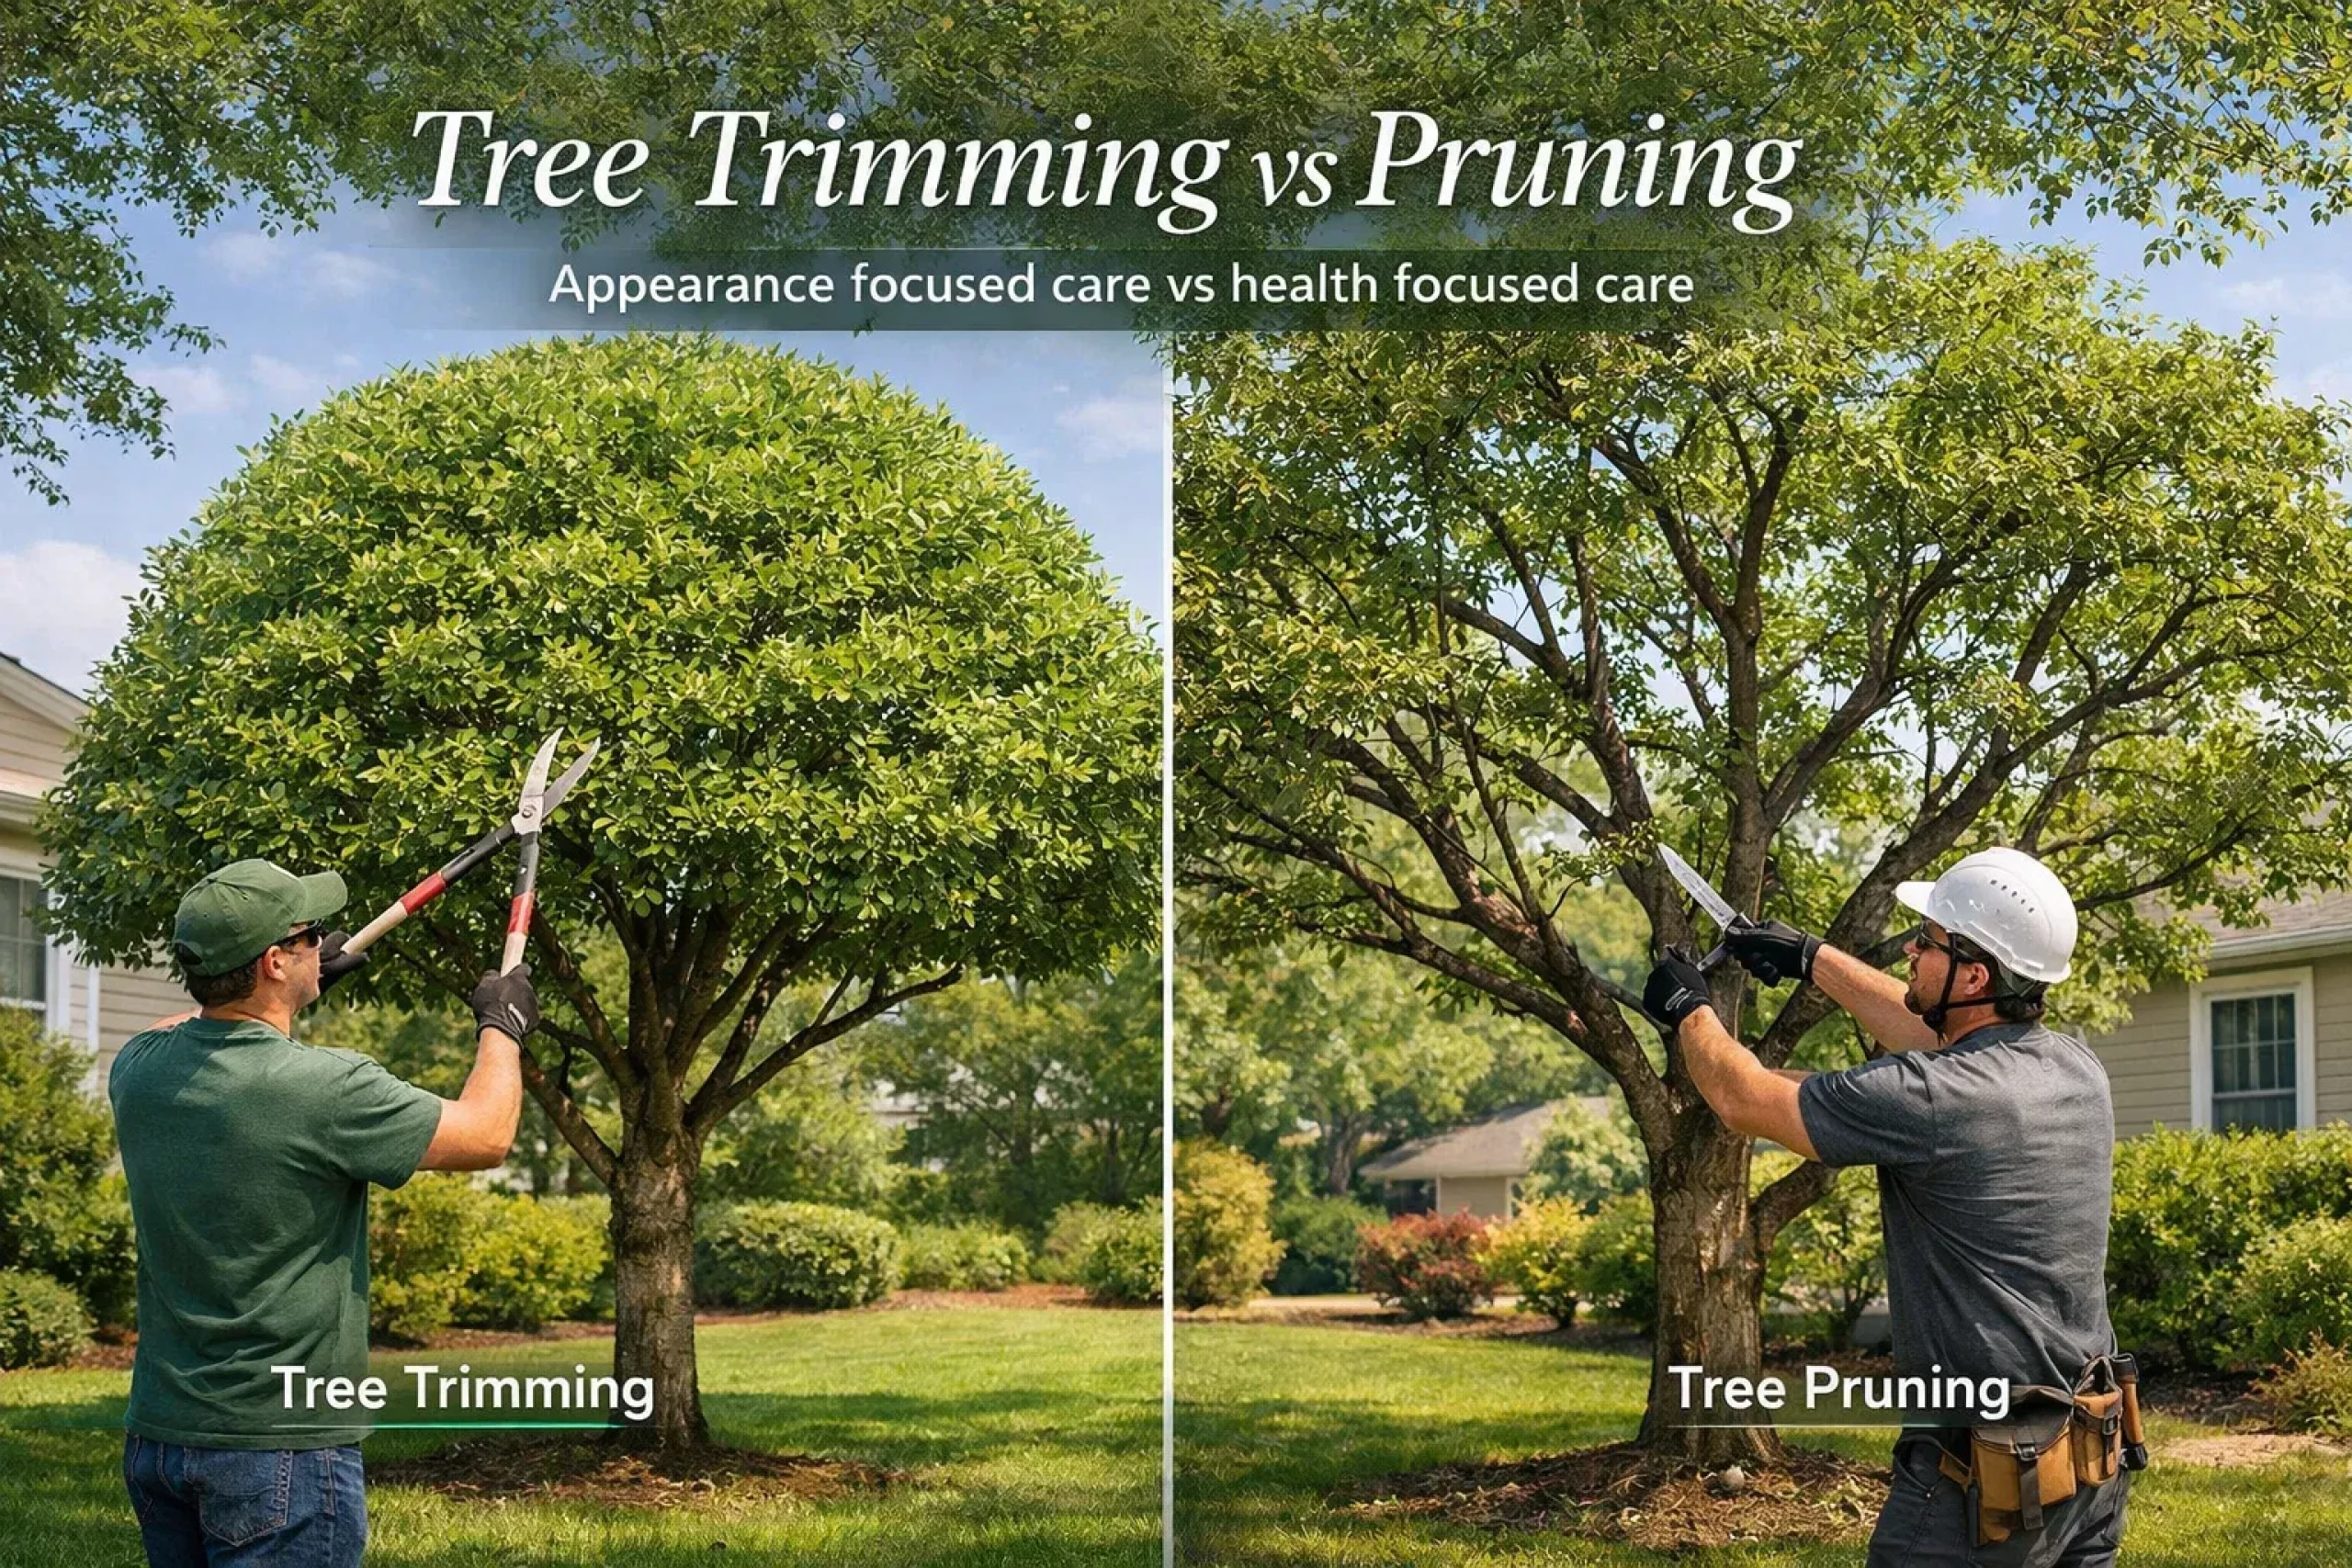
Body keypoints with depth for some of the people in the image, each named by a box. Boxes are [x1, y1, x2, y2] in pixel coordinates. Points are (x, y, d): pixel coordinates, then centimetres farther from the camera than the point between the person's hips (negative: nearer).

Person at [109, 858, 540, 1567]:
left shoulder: (138, 1071, 0)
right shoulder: (323, 1090, -20)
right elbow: (485, 1135, -6)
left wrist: (305, 983, 30)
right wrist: (502, 1023, 11)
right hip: (281, 1448, -7)